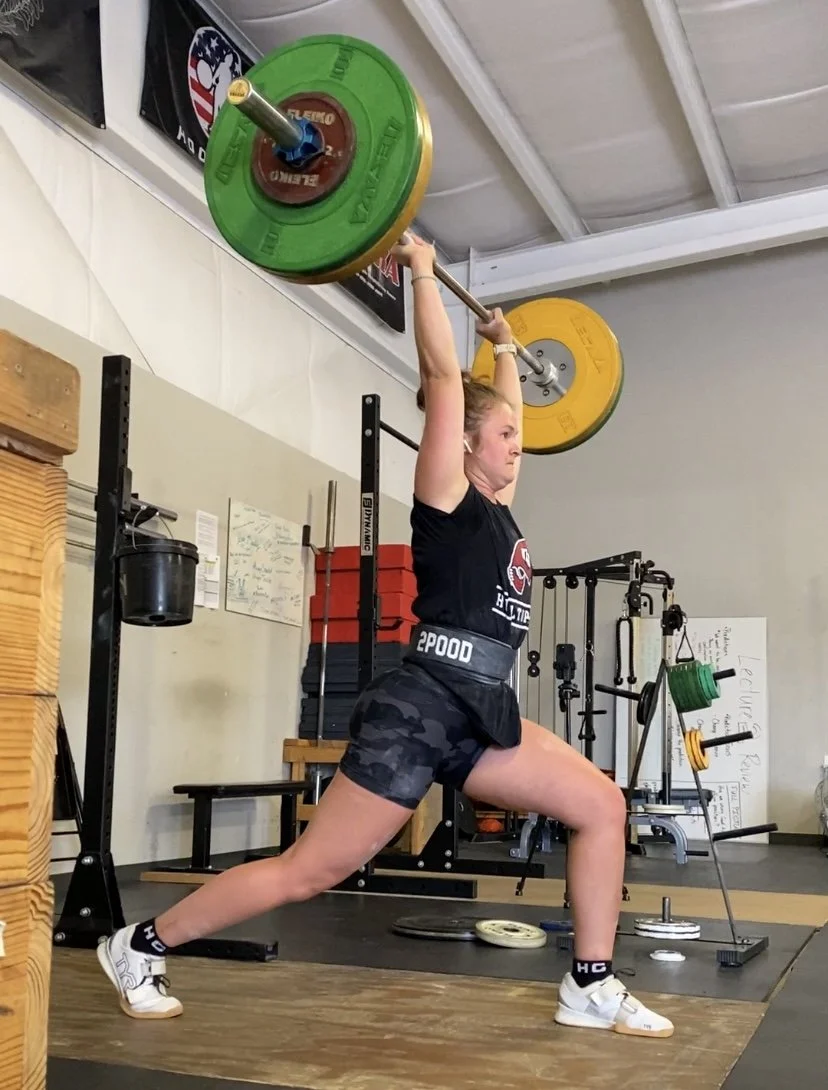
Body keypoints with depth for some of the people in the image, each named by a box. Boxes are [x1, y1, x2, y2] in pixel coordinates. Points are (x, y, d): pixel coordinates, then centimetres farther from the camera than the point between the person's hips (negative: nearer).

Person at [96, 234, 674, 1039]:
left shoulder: (495, 508, 17)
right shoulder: (447, 499, -4)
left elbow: (500, 408, 33)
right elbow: (443, 376, -9)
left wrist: (505, 349, 41)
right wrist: (420, 270, -3)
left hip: (480, 715, 9)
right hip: (420, 707, -8)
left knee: (603, 808, 0)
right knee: (310, 870, -3)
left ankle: (591, 989, 9)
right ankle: (139, 946, 13)